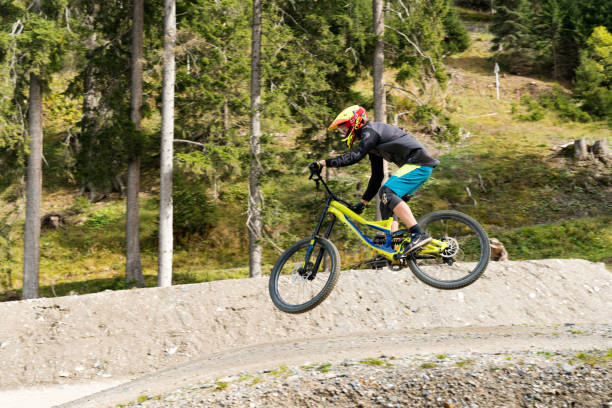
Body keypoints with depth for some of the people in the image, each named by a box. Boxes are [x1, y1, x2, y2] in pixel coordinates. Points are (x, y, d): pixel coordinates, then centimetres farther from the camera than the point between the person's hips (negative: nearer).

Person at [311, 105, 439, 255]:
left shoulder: (370, 132, -9)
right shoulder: (371, 141, 22)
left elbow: (355, 156, -24)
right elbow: (377, 176, 25)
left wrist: (324, 163, -24)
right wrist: (363, 202, 24)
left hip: (418, 163, -10)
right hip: (416, 164, 10)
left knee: (387, 193, -23)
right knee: (386, 205, 8)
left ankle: (419, 234, -30)